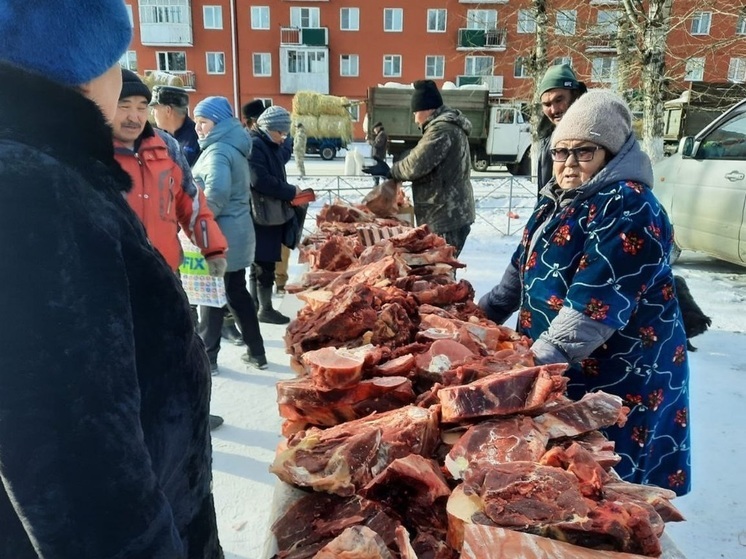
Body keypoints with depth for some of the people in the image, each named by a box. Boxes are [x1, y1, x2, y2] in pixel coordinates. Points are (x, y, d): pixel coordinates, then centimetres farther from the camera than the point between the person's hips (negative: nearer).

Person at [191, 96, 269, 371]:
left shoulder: (217, 150, -15)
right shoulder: (234, 147, 15)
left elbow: (216, 192, -31)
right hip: (236, 231, 9)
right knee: (237, 293, 15)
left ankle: (208, 357, 15)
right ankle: (256, 352, 23)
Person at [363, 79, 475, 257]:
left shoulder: (442, 128, -18)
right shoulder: (447, 125, 17)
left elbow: (416, 165, -22)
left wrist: (389, 171, -5)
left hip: (447, 217, -10)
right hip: (450, 214, 10)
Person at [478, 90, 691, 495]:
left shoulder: (628, 208, -19)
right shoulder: (559, 200, 10)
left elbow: (594, 306, -28)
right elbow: (524, 267, 20)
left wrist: (541, 360, -31)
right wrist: (484, 313, 19)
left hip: (614, 375, -8)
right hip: (557, 370, 9)